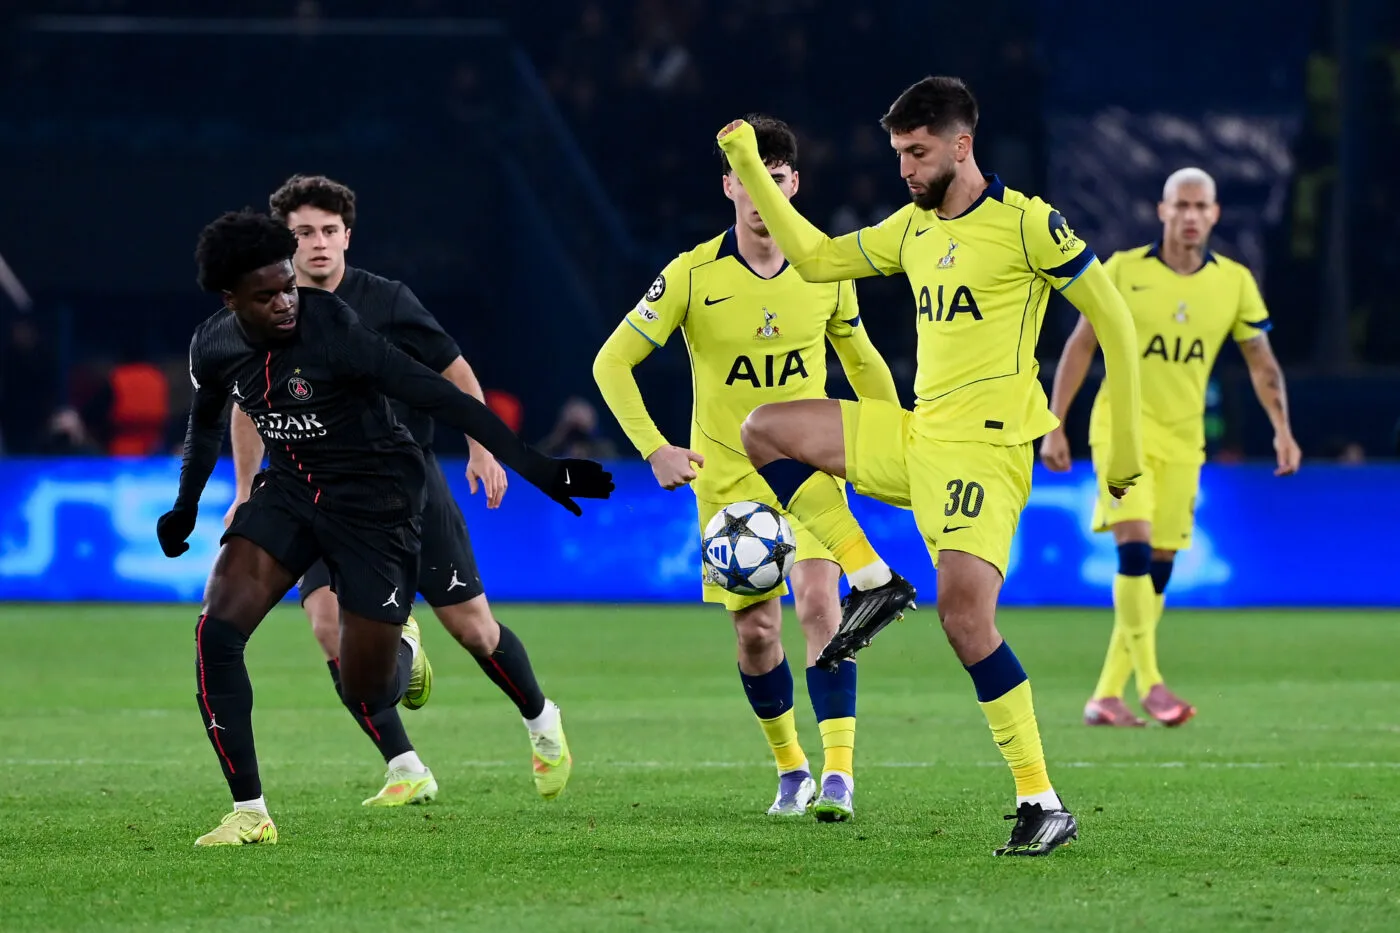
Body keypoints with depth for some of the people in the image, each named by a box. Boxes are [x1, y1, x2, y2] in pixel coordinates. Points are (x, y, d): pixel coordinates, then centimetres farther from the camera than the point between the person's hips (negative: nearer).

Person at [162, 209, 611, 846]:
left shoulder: (335, 332, -26)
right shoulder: (214, 346, -7)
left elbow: (444, 401, -26)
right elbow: (207, 420, 18)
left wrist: (536, 469, -30)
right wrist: (185, 507, 24)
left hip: (372, 504, -5)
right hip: (290, 490, 5)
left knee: (366, 696, -2)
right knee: (217, 632, -18)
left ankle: (400, 648, 39)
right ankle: (249, 812, -9)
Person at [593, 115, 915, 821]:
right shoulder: (693, 276, -10)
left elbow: (858, 356, 16)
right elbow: (612, 363, -5)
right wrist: (654, 449, -13)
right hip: (728, 478, 0)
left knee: (818, 604, -20)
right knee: (755, 630, 1)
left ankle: (838, 772, -22)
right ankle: (790, 768, 23)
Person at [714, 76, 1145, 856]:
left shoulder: (1024, 223, -9)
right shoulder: (913, 229, 13)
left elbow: (1112, 317, -6)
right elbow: (815, 258, 24)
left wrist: (1126, 441, -6)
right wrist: (750, 167, 17)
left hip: (984, 448, -8)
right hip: (916, 439, 8)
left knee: (965, 609, -23)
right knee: (766, 431, 6)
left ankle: (1043, 803, -18)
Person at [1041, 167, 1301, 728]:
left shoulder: (1235, 282, 2)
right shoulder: (1123, 271, -5)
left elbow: (1261, 361, 7)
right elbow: (1080, 347, 0)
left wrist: (1282, 428, -6)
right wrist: (1054, 425, -3)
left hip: (1183, 439, 3)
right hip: (1121, 427, -3)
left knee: (1157, 570, 2)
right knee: (1135, 549, -20)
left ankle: (1107, 696, 8)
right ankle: (1148, 682, -15)